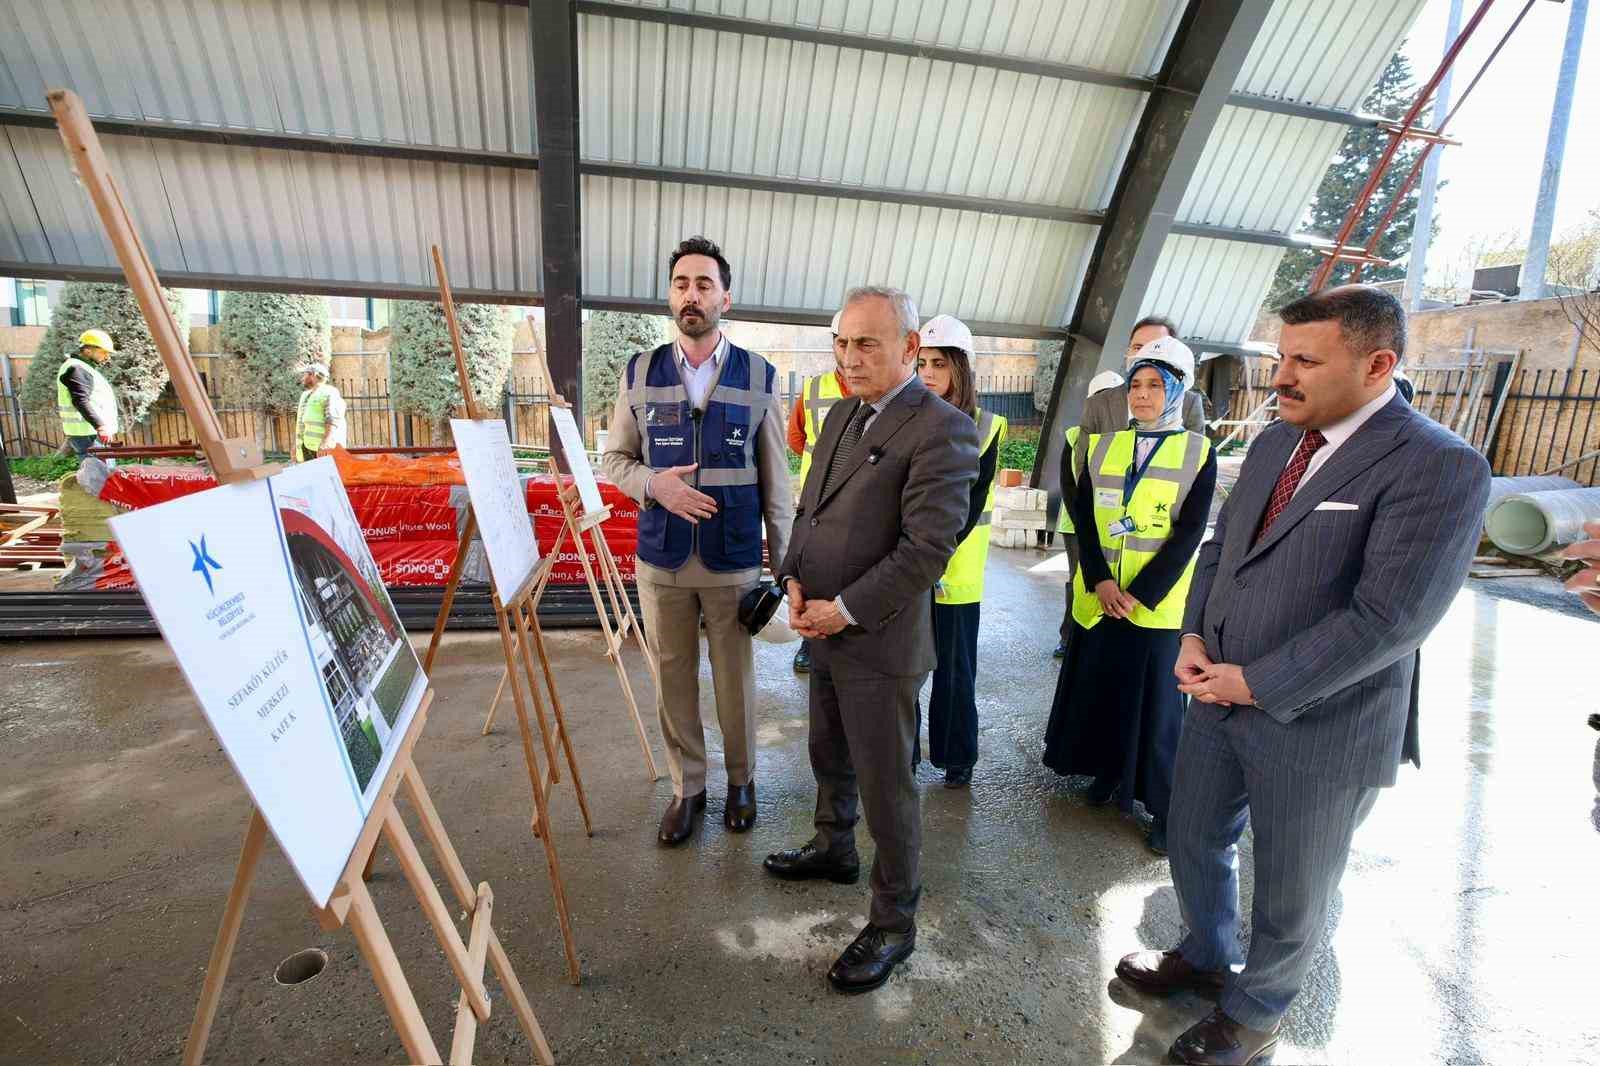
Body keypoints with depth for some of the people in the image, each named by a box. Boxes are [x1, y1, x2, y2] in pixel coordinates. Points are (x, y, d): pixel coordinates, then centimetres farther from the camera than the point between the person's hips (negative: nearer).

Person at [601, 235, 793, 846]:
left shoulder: (758, 377, -1)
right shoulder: (640, 373, 2)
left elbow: (775, 478, 2)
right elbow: (613, 459, 8)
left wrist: (783, 561, 1)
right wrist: (654, 482, -14)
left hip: (733, 560, -1)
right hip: (661, 558, 2)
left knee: (735, 679, 11)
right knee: (672, 679, 11)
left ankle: (741, 781, 33)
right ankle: (687, 787, 31)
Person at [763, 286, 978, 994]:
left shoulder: (942, 430, -17)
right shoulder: (842, 416, 10)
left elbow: (928, 547, -21)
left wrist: (845, 611, -18)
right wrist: (795, 580, -1)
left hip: (880, 644, -8)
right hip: (824, 631, 8)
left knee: (885, 789, 6)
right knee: (830, 760, 25)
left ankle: (893, 922, 26)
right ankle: (834, 850, 50)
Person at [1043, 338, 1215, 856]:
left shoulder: (1198, 452, -3)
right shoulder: (1102, 444, 6)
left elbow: (1189, 534, -8)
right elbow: (1083, 515, 0)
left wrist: (1138, 594, -15)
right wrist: (1100, 581, -12)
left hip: (1156, 603, -3)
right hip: (1098, 597, 3)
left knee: (1155, 701, 3)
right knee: (1099, 688, 12)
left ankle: (1165, 810, 16)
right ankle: (1109, 772, 34)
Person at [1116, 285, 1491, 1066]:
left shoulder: (1439, 466, -18)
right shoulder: (1274, 442, 5)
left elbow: (1389, 619, -24)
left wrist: (1254, 683, -19)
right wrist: (1194, 637, -4)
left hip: (1318, 726, -6)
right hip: (1219, 697, 7)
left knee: (1290, 893, 16)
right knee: (1194, 843, 22)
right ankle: (1205, 954, 50)